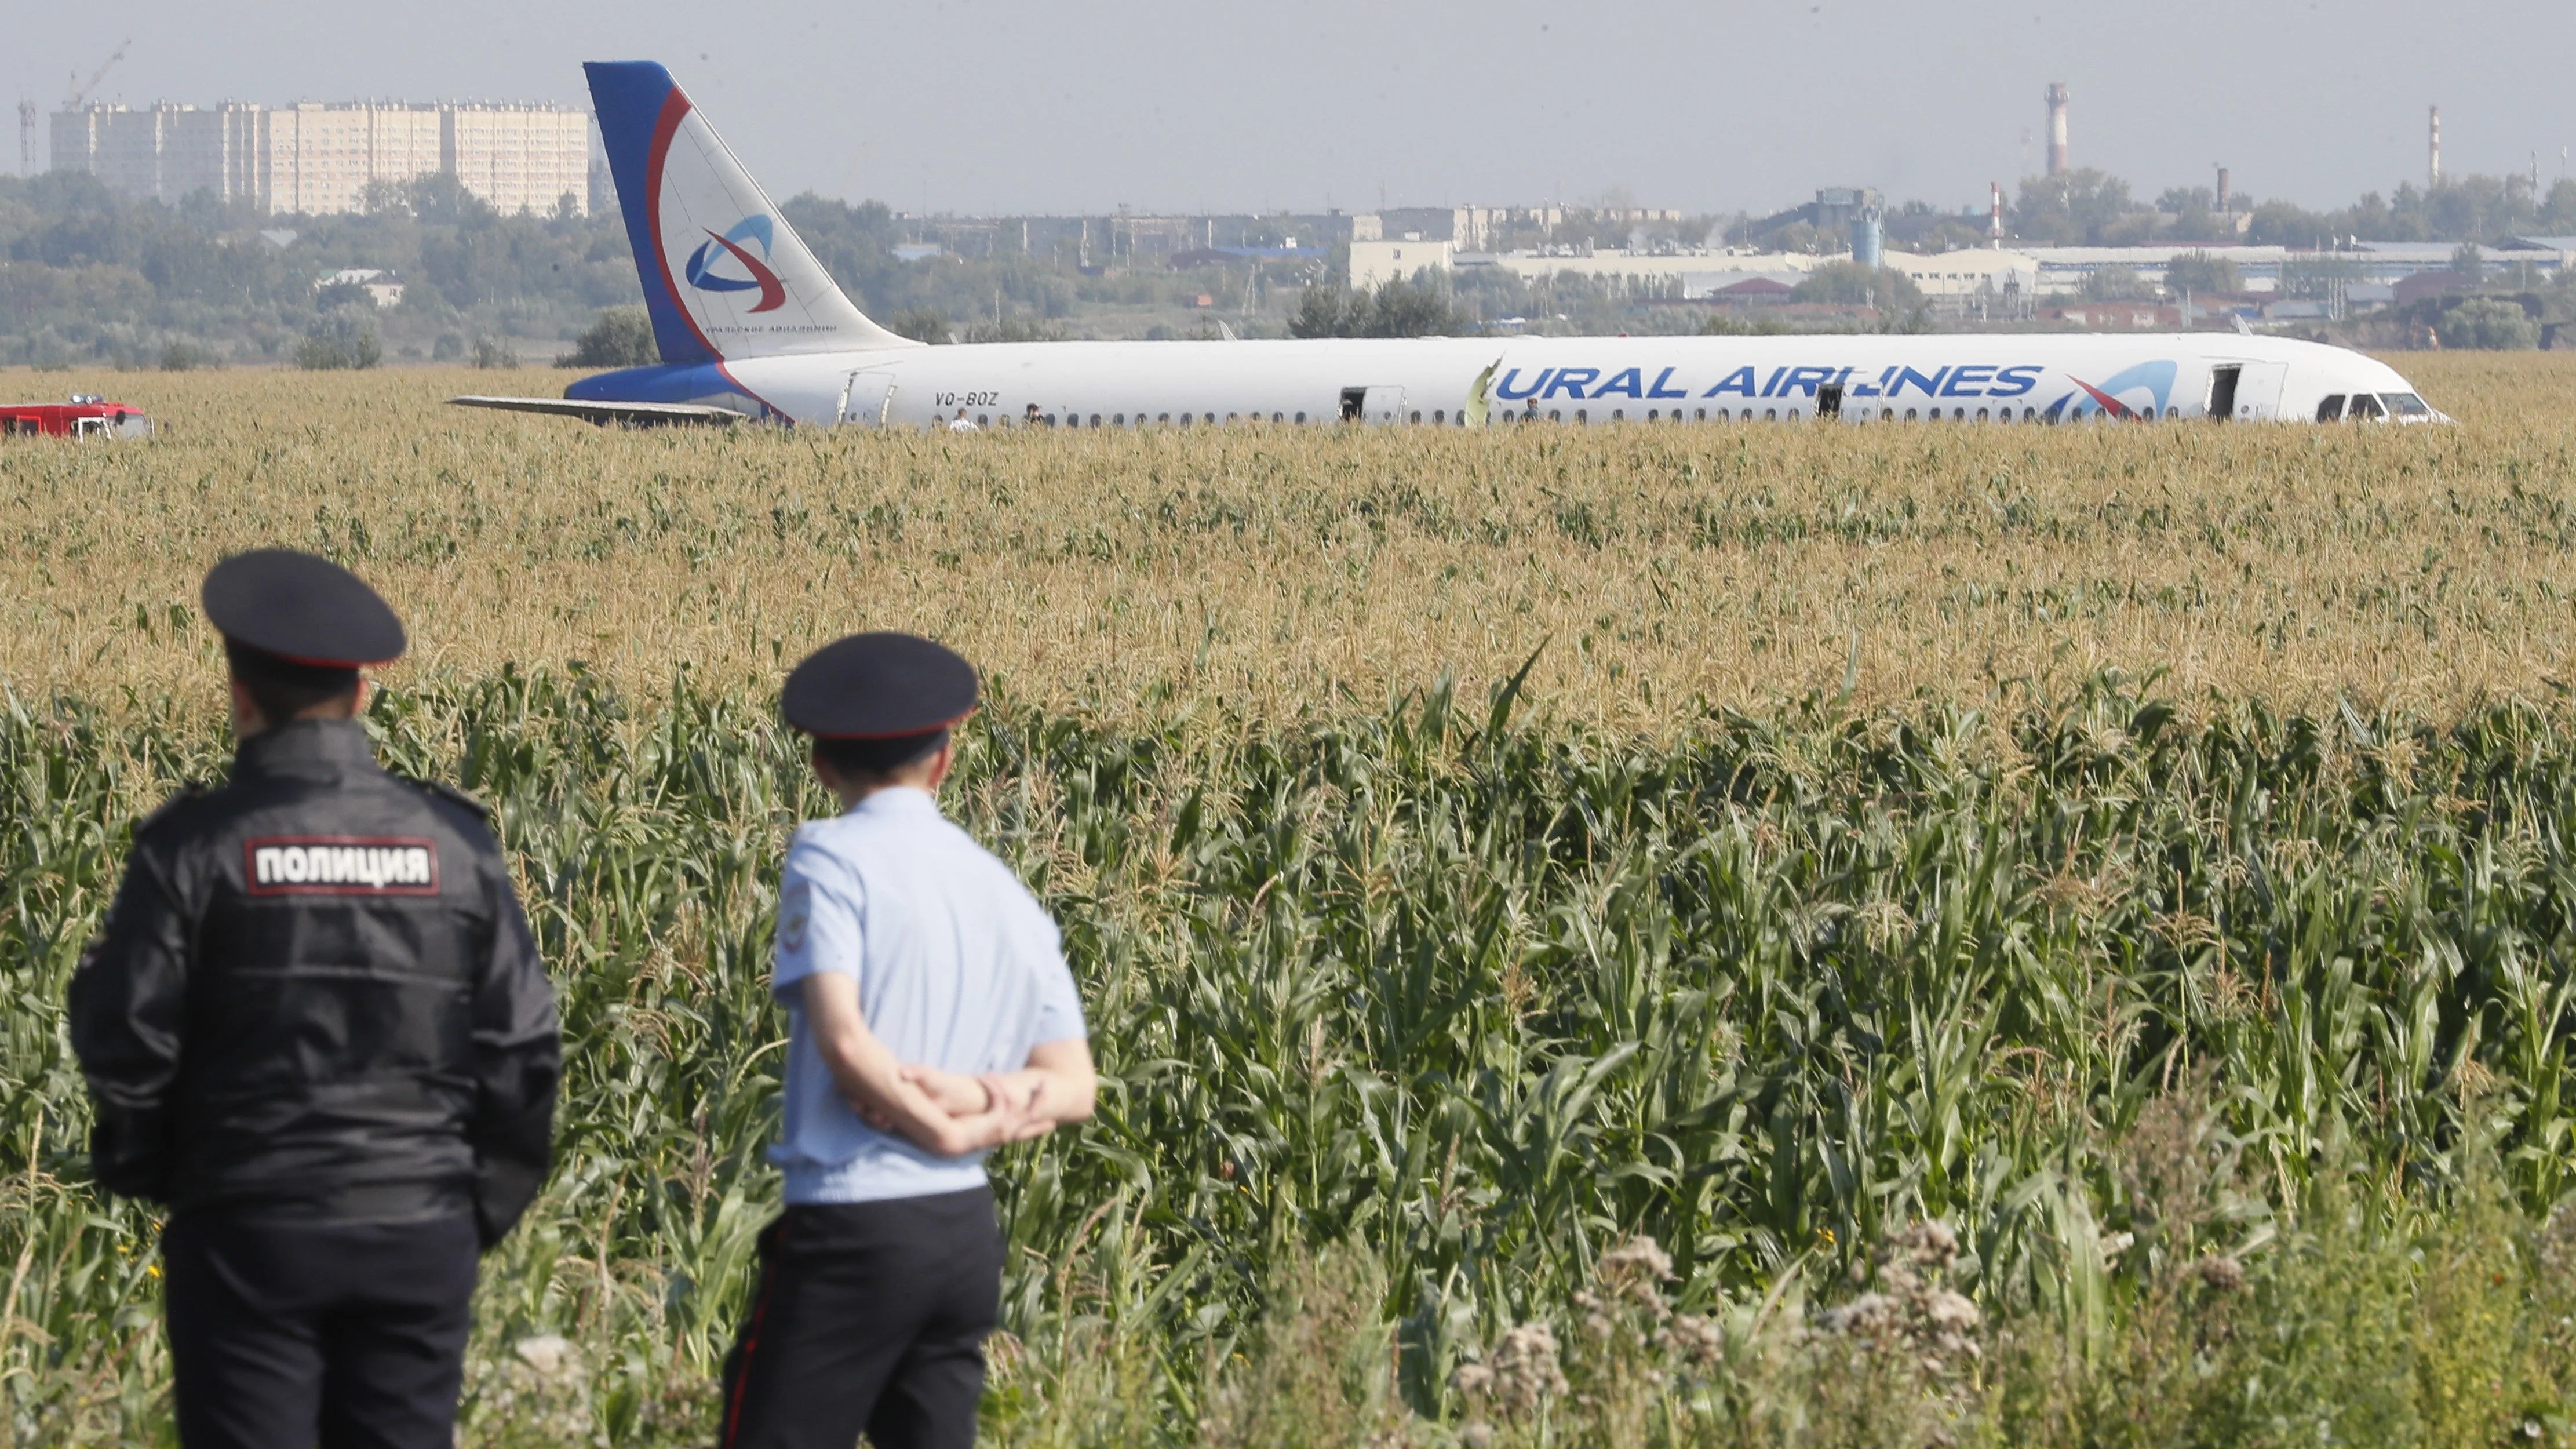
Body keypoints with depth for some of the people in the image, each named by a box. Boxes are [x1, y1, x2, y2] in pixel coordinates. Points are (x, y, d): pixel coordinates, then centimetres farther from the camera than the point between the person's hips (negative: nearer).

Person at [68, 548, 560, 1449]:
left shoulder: (198, 846, -8)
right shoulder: (455, 843, 2)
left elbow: (124, 1040, -8)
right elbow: (522, 1047, 3)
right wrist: (488, 1206, 15)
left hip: (249, 1230, -3)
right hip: (420, 1234, 3)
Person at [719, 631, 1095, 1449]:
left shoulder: (833, 859, -6)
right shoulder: (1007, 892, 14)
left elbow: (843, 1038, -17)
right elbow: (1072, 1089, 10)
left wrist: (942, 1127, -5)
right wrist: (998, 1102, -6)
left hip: (851, 1226, -6)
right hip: (967, 1231, 6)